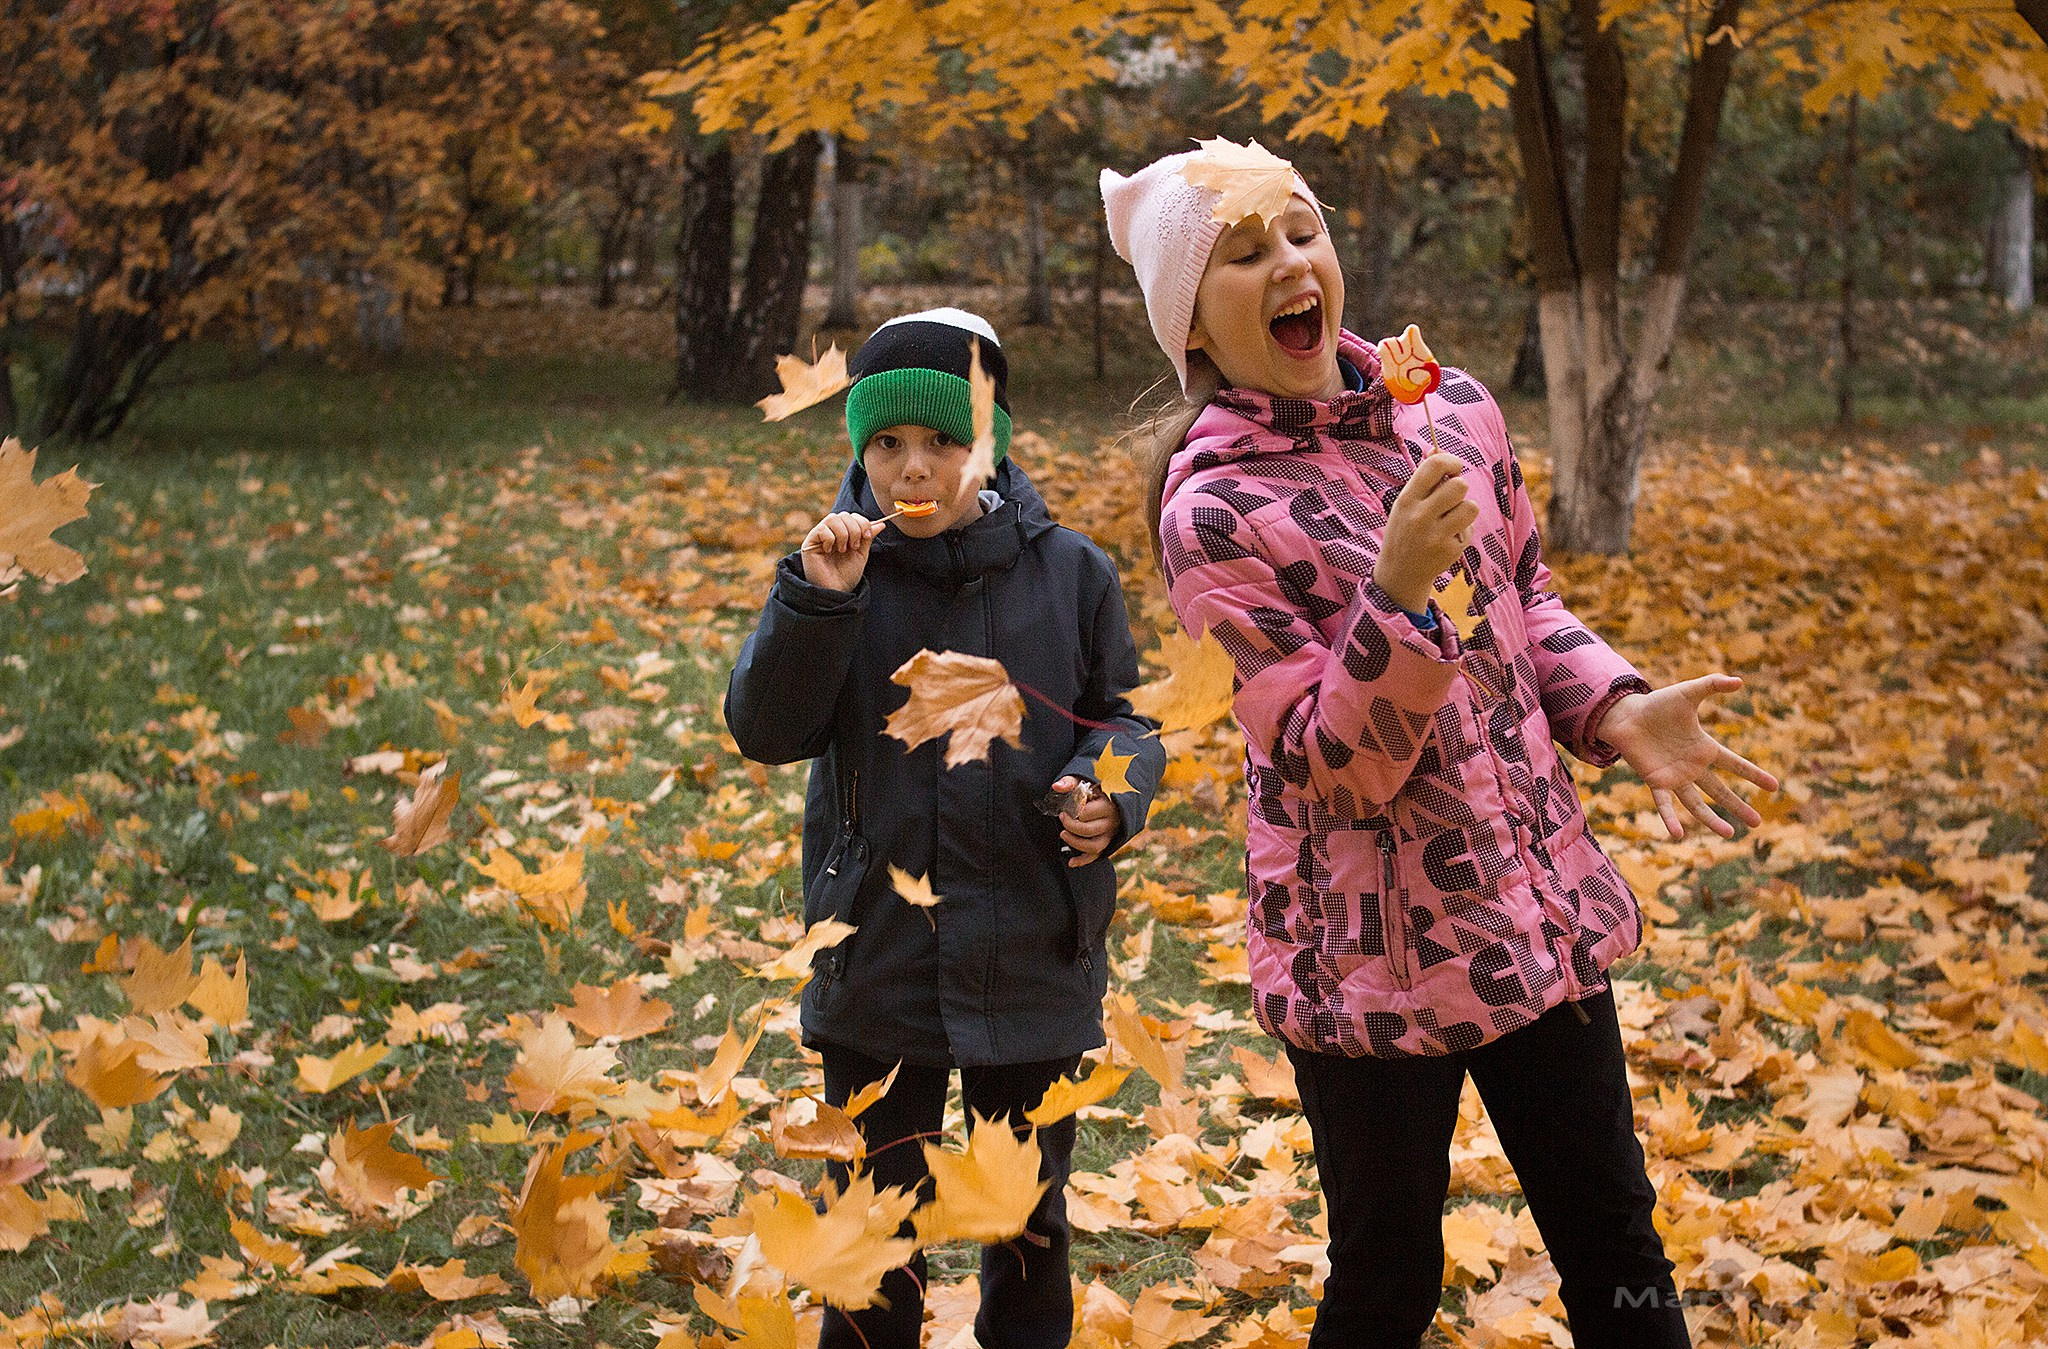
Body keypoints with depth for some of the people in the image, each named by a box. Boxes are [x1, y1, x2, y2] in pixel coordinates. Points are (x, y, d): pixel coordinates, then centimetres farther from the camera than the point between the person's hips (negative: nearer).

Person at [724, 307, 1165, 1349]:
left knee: (1028, 1221, 16)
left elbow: (1123, 714, 7)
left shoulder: (1067, 571, -4)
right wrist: (816, 605, -24)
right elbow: (764, 732, -10)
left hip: (1035, 959, 1)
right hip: (880, 960, 0)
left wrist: (1110, 790, -15)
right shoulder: (837, 568, -5)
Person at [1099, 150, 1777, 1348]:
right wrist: (1403, 593, -33)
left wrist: (1618, 711, -4)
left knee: (1615, 1246, 14)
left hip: (1542, 905, 5)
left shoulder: (1453, 411, 0)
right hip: (1376, 952, -5)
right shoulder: (1214, 512, -16)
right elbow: (1333, 768, -18)